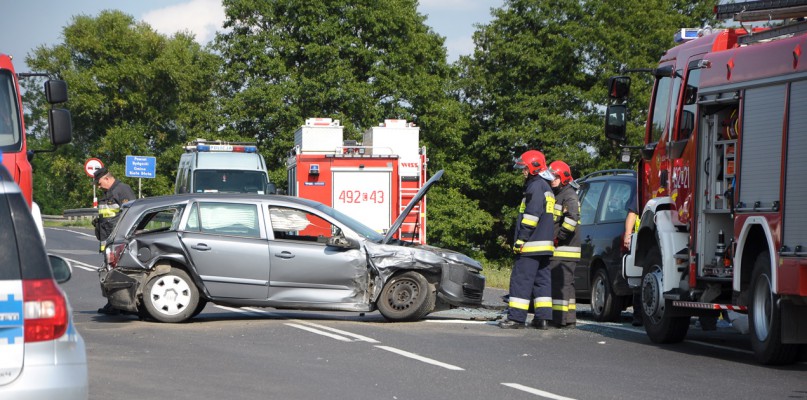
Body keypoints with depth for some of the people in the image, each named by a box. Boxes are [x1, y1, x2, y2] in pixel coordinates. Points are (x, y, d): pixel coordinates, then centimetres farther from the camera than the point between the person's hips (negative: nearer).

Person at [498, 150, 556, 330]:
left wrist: (521, 238, -19)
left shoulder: (536, 186, -11)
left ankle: (516, 318, -11)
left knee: (521, 279, -9)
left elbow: (532, 215, -19)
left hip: (532, 245, -10)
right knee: (542, 280, 9)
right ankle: (543, 318, 7)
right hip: (544, 245, 10)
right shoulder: (546, 188, 21)